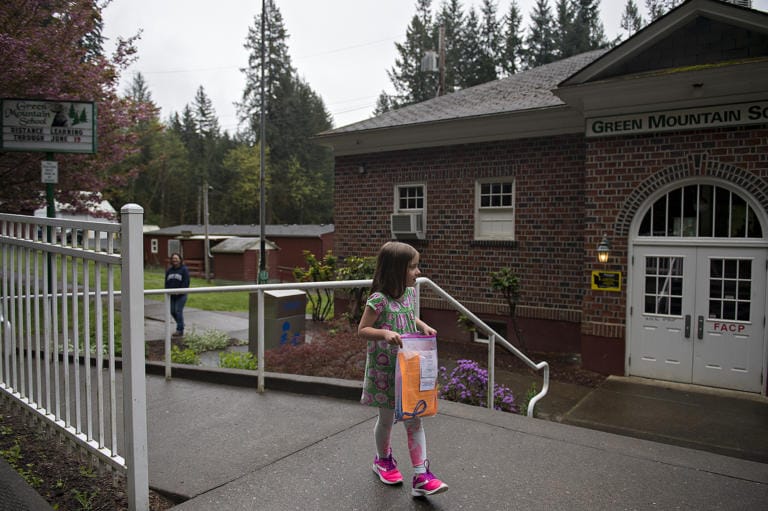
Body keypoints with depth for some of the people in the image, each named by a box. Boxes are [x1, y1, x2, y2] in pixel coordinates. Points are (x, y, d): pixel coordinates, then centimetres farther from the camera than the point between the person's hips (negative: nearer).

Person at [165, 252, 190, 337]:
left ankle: (180, 330, -3)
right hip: (171, 295, 6)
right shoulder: (169, 270, 13)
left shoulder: (184, 270, -5)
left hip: (181, 295, -6)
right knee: (172, 311, 8)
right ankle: (181, 325, 29)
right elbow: (167, 282, 14)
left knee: (178, 311, -9)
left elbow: (186, 282, -10)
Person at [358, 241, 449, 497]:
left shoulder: (410, 293, 1)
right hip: (384, 370, -5)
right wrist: (385, 334, -31)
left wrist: (423, 326, -1)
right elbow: (362, 330, -15)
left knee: (415, 420, 4)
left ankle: (421, 477, 9)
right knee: (387, 418, 14)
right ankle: (383, 459, 40)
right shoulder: (378, 300, -21)